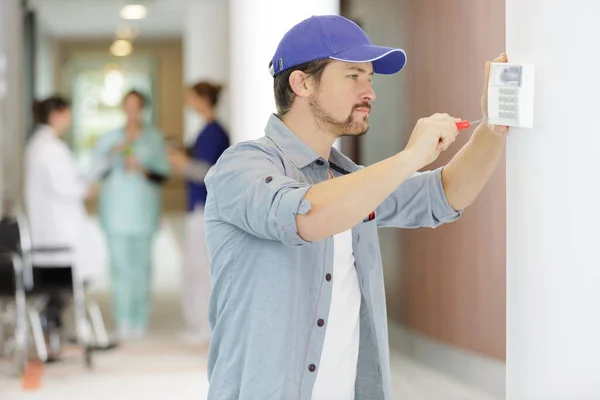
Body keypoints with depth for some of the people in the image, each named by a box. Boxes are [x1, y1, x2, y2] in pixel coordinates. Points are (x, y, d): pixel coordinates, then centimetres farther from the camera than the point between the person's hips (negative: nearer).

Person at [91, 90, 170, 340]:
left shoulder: (154, 137, 7)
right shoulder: (111, 138, 10)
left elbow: (164, 173, 5)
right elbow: (98, 169, 2)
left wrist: (143, 170, -12)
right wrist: (113, 153, -14)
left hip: (143, 209, -1)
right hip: (116, 207, 1)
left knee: (141, 263, -5)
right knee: (119, 262, -6)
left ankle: (140, 320, 0)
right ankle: (123, 321, -4)